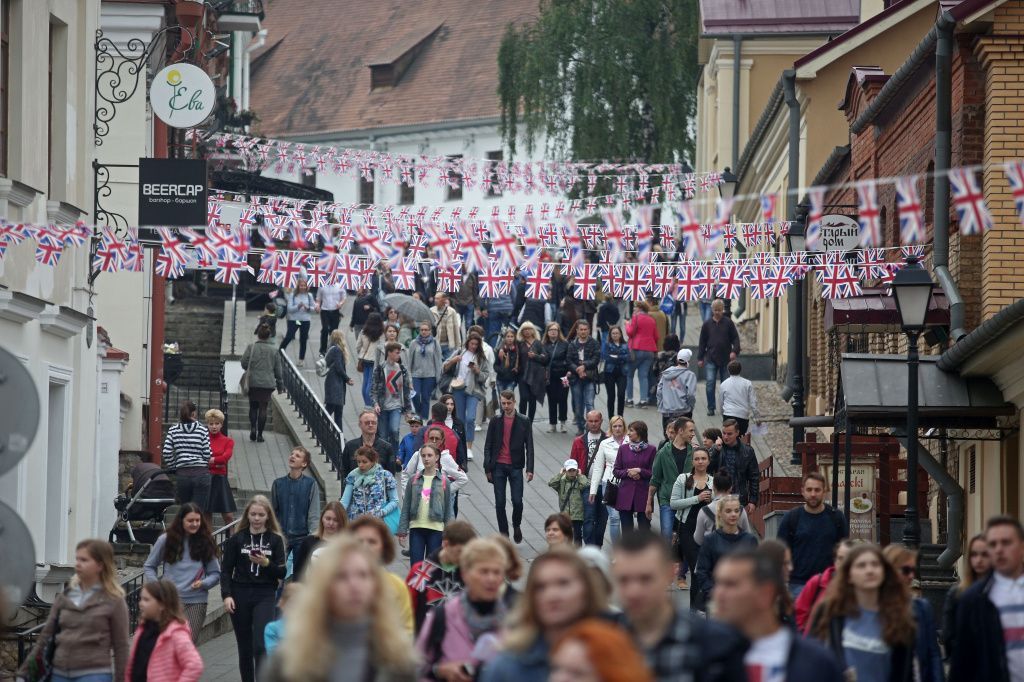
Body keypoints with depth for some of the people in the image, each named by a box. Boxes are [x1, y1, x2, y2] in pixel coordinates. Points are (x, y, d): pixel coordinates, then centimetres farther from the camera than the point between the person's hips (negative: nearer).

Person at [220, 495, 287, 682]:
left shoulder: (275, 540, 3)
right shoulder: (237, 539, 3)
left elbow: (282, 573, 1)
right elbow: (226, 570, 3)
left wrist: (266, 563, -17)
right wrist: (226, 595, -10)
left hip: (265, 596, -2)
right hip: (240, 595, 2)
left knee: (261, 646, -15)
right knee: (245, 649, 7)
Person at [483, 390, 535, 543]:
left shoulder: (524, 422, 2)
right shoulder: (495, 422, 5)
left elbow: (529, 447, 1)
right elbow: (488, 446, 7)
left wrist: (530, 469, -8)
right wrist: (488, 468, 0)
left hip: (516, 467, -1)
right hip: (498, 466, 1)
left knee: (517, 501, -6)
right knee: (499, 503, 1)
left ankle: (517, 526, 22)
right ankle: (503, 533, 11)